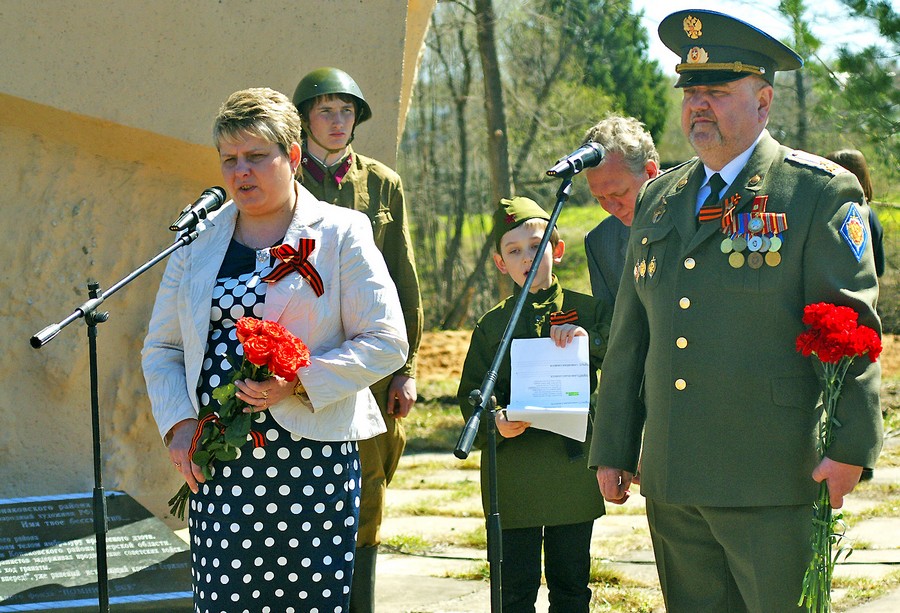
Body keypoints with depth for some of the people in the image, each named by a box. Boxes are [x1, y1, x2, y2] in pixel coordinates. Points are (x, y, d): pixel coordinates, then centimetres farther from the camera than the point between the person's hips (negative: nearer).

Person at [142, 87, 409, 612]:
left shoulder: (341, 234, 2)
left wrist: (299, 381, -14)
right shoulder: (199, 239, 13)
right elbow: (163, 347, 17)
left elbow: (387, 342, -3)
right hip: (216, 461, 3)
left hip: (312, 456, -2)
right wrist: (178, 423, 0)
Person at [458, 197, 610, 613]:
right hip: (514, 479, 0)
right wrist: (495, 422, -16)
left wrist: (591, 339, -22)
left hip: (573, 466, 0)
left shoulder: (586, 312, 5)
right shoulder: (492, 325, 7)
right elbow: (471, 397, 4)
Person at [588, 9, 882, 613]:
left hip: (771, 482, -6)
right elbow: (630, 336, 19)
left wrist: (851, 447, -15)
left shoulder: (820, 193, -2)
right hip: (671, 482, 6)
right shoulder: (658, 199, 16)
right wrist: (613, 449, 16)